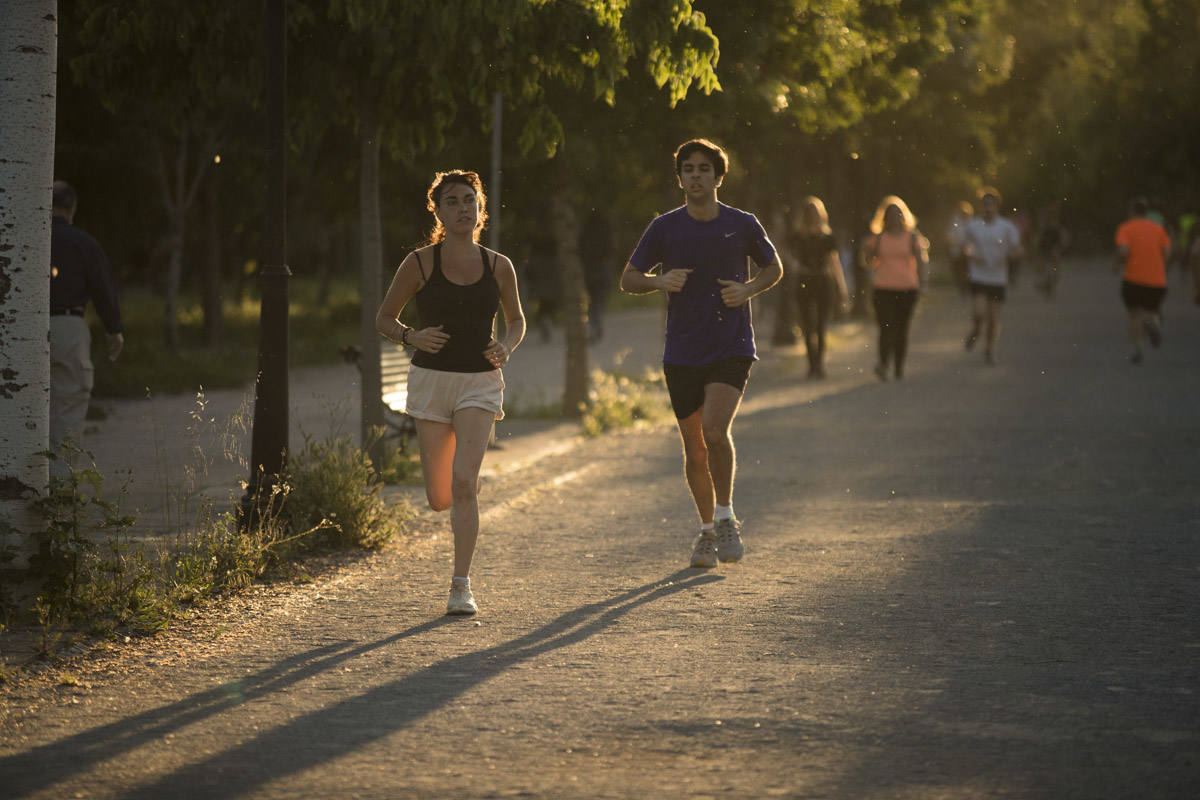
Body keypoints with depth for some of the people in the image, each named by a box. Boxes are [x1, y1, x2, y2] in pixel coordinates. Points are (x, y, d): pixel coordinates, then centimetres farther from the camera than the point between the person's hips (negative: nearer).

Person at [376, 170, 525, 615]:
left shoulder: (498, 267, 3)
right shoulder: (419, 264, -2)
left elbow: (516, 319, 19)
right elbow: (384, 319, 7)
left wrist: (506, 348, -3)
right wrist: (412, 337, -14)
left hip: (481, 382, 0)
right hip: (431, 380, 0)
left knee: (464, 479, -19)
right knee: (439, 499, 2)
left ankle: (461, 586, -13)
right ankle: (462, 510, 42)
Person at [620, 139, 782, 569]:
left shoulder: (743, 224, -1)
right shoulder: (665, 227, 0)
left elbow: (774, 268, 15)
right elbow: (628, 279, 7)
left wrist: (747, 290, -6)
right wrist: (660, 281, -14)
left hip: (731, 348, -2)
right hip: (682, 352, 2)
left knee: (714, 429, -21)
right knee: (694, 448, 6)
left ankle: (726, 517, -3)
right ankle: (707, 530, 24)